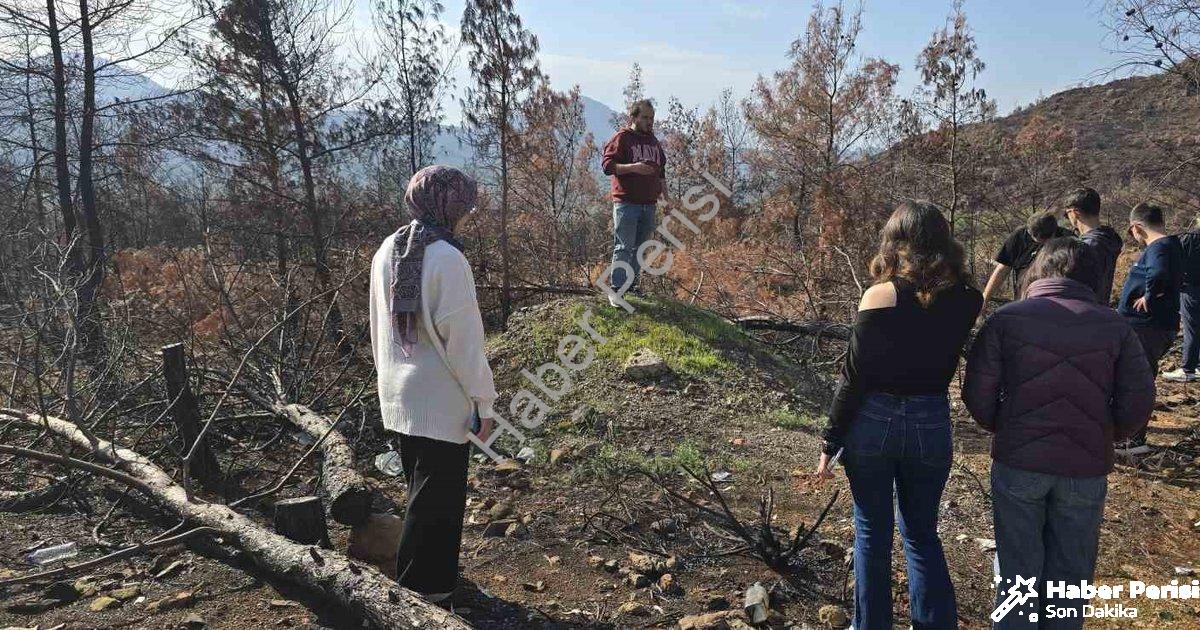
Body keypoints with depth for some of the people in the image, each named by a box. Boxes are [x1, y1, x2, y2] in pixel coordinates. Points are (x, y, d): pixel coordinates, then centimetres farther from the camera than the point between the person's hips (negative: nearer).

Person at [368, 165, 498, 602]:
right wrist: (483, 401, -11)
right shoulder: (447, 259, -20)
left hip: (396, 398, 8)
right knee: (439, 496, 6)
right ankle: (421, 589, 16)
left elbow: (378, 328, 12)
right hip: (441, 402, -8)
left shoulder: (386, 252, 3)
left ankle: (420, 579, 35)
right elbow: (463, 338, -19)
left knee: (422, 488, 21)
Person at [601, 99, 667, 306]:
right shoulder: (621, 138, -4)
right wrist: (633, 167, -23)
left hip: (649, 203, 7)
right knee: (623, 247, -9)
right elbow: (607, 164, -12)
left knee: (640, 247, 11)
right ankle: (616, 291, -7)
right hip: (626, 202, -7)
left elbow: (661, 167, 29)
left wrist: (662, 186, 18)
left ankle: (631, 285, 21)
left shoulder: (653, 141, 18)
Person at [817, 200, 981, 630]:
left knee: (871, 532, 13)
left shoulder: (881, 296, -14)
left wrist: (830, 444, -5)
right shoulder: (965, 300, -3)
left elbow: (854, 378, -12)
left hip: (873, 420, -3)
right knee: (922, 533, 21)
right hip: (932, 424, 3)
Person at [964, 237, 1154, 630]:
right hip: (1086, 469, 2)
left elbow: (977, 392, -8)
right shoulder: (1115, 326, 0)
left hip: (1018, 463, -1)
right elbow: (1139, 401, -2)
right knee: (1070, 575, 17)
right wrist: (1105, 437, 16)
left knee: (1018, 569, 14)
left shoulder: (1007, 318, -5)